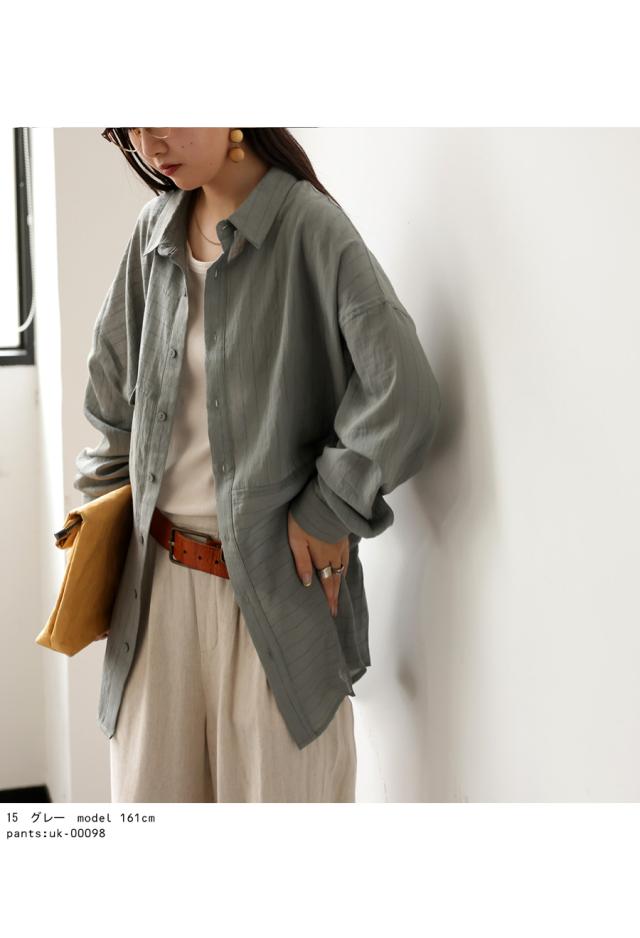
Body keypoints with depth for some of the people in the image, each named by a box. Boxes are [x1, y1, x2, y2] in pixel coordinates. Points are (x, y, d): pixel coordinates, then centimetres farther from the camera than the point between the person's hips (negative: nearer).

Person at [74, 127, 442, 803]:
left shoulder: (311, 228, -12)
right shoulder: (156, 230, 7)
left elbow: (403, 395, -18)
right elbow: (113, 386, 18)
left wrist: (329, 511, -11)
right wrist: (103, 495, 15)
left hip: (275, 583, -5)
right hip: (159, 575, 5)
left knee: (275, 787, 5)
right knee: (148, 784, 12)